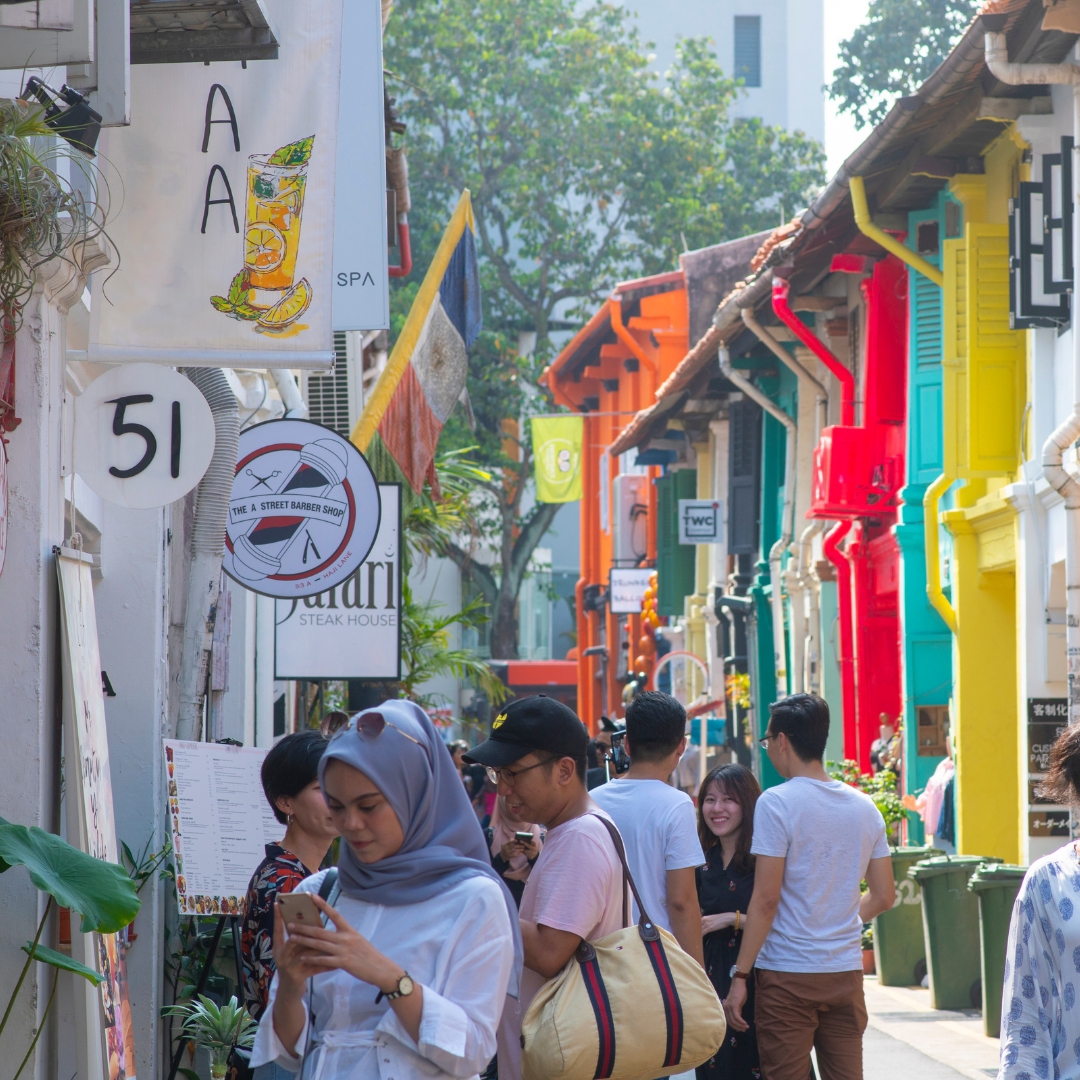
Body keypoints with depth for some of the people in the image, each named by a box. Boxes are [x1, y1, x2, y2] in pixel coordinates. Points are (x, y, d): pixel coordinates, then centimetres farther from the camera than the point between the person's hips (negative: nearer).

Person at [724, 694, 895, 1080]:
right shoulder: (864, 807, 8)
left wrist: (740, 976, -10)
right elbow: (883, 896, 11)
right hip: (846, 973, 5)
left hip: (787, 975, -5)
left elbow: (766, 899, -13)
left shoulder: (777, 803, -10)